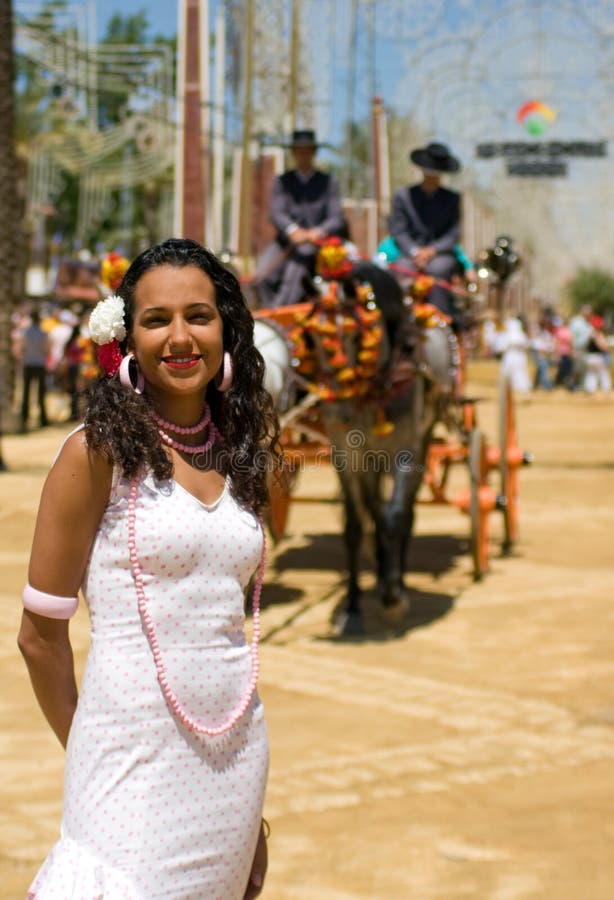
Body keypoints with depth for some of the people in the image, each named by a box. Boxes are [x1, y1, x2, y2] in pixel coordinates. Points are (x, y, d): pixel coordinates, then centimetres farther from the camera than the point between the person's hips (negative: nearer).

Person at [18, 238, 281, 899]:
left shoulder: (239, 454, 9)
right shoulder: (99, 452, -8)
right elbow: (41, 636, -4)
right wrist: (85, 751, 7)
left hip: (237, 753, 6)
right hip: (138, 753, -5)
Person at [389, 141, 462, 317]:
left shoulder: (452, 198, 16)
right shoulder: (402, 195, 14)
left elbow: (454, 235, 7)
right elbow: (398, 231, 6)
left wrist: (432, 250, -11)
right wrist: (414, 252, -12)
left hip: (441, 255, 0)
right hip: (411, 255, 0)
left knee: (437, 269, -36)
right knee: (401, 271, -35)